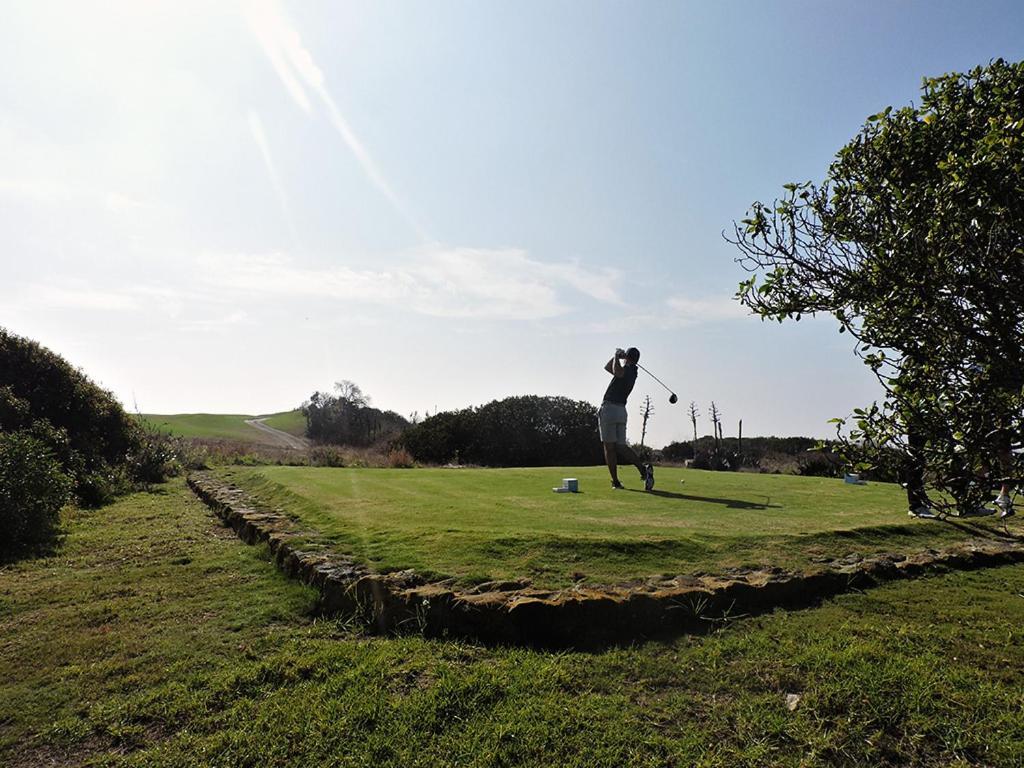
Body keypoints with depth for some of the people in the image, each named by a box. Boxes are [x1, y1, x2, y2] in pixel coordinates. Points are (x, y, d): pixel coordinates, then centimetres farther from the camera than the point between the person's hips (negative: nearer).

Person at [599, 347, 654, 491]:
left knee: (609, 447, -2)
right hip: (622, 410, 8)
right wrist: (616, 356, 17)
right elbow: (607, 367, 29)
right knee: (621, 446, 7)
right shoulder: (632, 372, 19)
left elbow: (617, 372, -32)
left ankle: (615, 481, -3)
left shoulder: (628, 369, -6)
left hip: (609, 409, -8)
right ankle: (643, 468, -13)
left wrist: (617, 356, -14)